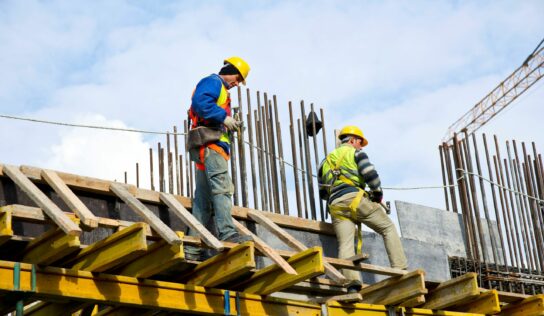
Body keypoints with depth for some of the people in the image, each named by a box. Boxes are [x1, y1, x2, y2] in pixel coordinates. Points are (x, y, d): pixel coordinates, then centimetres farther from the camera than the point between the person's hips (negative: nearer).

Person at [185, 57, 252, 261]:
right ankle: (227, 233, -35)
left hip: (208, 150, 10)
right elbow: (200, 102, -18)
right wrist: (224, 117, -16)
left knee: (203, 200, 5)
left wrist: (230, 125, 12)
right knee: (222, 187, -23)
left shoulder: (220, 90, 33)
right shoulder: (212, 82, 2)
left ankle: (192, 249, 2)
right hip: (210, 144, -10)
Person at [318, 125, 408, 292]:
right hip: (355, 198, -4)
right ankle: (400, 270, -5)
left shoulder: (326, 161, 29)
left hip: (335, 206, 5)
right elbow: (370, 174, -4)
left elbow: (322, 192, 27)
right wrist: (378, 193, 10)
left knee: (345, 245, -7)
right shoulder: (355, 152, 12)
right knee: (388, 228, 6)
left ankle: (352, 281, -29)